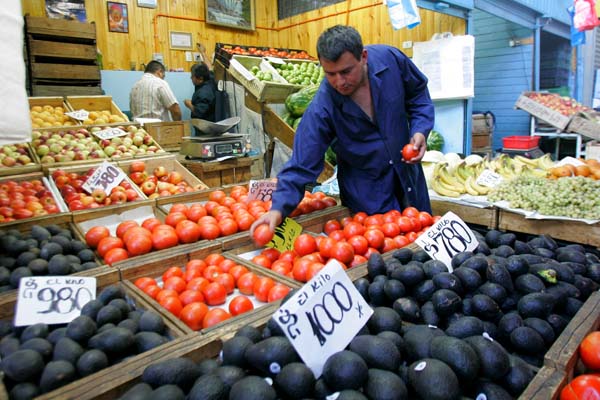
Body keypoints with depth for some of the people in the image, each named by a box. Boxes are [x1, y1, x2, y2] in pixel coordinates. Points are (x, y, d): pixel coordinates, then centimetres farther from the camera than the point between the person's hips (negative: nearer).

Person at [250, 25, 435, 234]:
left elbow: (418, 93, 3)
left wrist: (420, 130, -12)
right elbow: (302, 166, -23)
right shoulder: (320, 109, -26)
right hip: (365, 193, -4)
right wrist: (279, 208, -36)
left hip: (409, 177, 4)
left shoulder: (390, 58, -16)